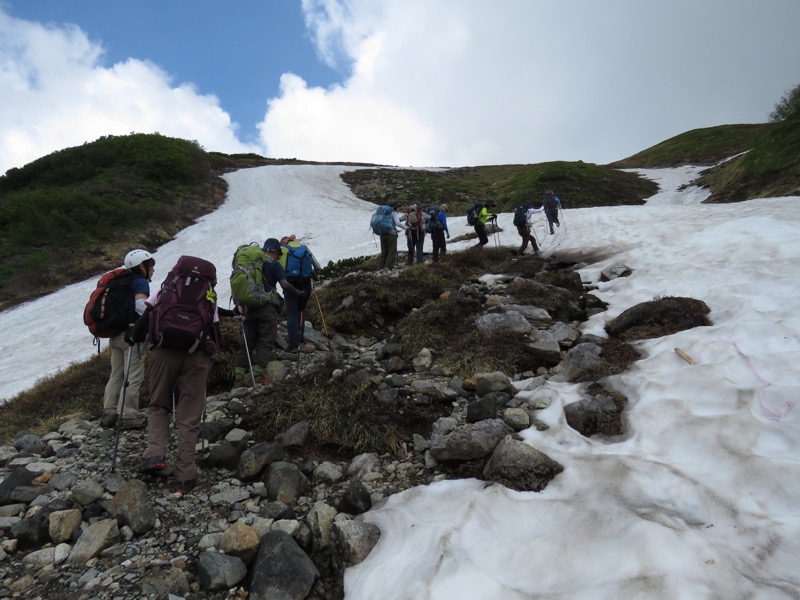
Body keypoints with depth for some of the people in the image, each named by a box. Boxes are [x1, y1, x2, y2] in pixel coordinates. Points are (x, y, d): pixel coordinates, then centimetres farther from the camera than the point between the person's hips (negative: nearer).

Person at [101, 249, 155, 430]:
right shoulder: (141, 282, -7)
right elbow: (140, 305, -24)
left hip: (115, 333, 8)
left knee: (116, 375, 14)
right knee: (134, 376, -3)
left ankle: (109, 413, 18)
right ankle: (129, 416, 0)